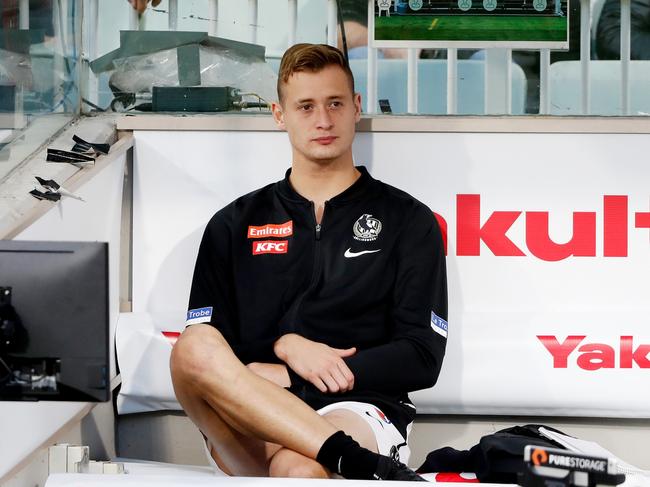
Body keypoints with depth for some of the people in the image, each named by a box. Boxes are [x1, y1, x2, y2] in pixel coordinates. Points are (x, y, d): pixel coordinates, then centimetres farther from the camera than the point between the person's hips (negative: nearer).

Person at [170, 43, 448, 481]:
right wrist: (285, 346, -9)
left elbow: (422, 360, 4)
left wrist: (283, 376, -3)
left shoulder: (408, 221, 14)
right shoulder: (234, 225, 20)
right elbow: (202, 354, 12)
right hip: (248, 425, 4)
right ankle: (371, 467, -37)